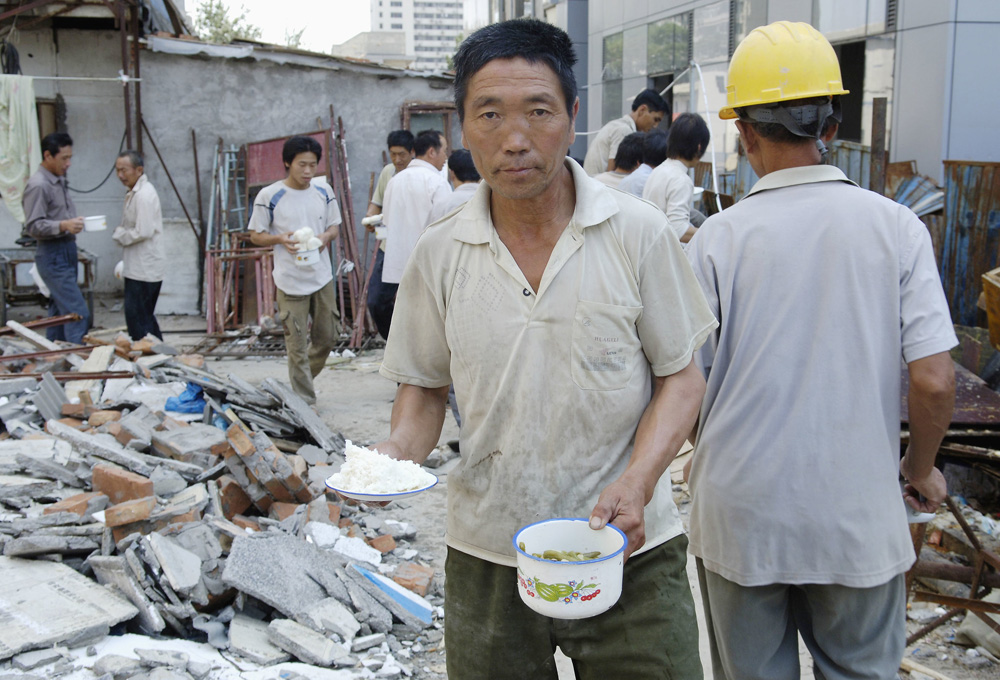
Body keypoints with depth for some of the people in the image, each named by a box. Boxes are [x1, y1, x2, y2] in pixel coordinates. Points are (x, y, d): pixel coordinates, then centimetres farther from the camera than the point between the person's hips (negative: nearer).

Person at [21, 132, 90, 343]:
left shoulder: (60, 181, 15)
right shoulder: (38, 185, -15)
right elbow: (33, 226, -20)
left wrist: (75, 223, 13)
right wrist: (63, 226, -32)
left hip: (66, 251, 10)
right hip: (52, 255, -10)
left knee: (59, 310, 14)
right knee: (78, 313, -15)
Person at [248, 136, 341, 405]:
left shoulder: (324, 192, 5)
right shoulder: (269, 196, -7)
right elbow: (256, 235, 0)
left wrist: (326, 236, -8)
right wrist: (280, 239, -19)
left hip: (322, 276, 5)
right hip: (290, 280, -4)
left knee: (326, 338, 13)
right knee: (297, 346, -2)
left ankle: (301, 380, 37)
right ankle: (304, 401, 9)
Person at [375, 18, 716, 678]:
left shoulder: (639, 233, -8)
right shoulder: (438, 254, -2)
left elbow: (680, 376, -3)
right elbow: (425, 385, 9)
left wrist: (636, 483, -18)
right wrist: (399, 450, -12)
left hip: (629, 554, -1)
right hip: (487, 556, 2)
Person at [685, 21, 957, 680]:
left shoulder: (718, 238, -10)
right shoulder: (896, 227, -7)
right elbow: (935, 381, -10)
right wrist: (922, 467, 9)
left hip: (742, 511, 0)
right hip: (859, 518, 1)